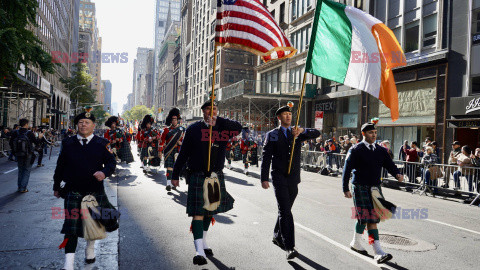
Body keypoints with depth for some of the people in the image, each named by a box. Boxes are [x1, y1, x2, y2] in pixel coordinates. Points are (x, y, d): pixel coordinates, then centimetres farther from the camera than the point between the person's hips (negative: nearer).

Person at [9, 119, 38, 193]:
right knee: (27, 171, 6)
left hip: (18, 155, 4)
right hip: (28, 156, -4)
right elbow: (36, 143, -8)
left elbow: (11, 144, 1)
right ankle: (23, 188, 2)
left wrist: (14, 152, 13)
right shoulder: (29, 133, -15)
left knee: (20, 171, 19)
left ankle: (19, 187, 23)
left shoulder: (15, 133, -4)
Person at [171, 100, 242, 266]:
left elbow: (238, 128, -17)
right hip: (198, 176, -3)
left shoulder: (222, 127, 5)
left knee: (209, 211, 17)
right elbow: (183, 153, 3)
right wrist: (175, 175, 2)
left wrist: (217, 121, -24)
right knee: (198, 212, -8)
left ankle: (203, 242, 35)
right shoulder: (194, 129, 1)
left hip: (217, 176, 3)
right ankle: (199, 251, -6)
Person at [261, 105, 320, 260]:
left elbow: (317, 134, -5)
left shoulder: (297, 134, 11)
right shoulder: (272, 135, 4)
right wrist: (264, 179, -7)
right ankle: (290, 247, -13)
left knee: (285, 210, 15)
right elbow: (266, 158, 0)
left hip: (294, 178, 4)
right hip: (279, 177, -4)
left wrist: (302, 130, -24)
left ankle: (277, 237, 35)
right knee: (285, 211, -12)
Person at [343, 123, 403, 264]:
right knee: (370, 220, -10)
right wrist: (346, 189, -12)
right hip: (360, 187, -5)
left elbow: (390, 165, 4)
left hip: (375, 187, 6)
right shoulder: (356, 150, -6)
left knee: (364, 218, 12)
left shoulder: (381, 150, 10)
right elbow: (347, 169, -8)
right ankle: (378, 253, -10)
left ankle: (355, 243, 32)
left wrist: (397, 174, -19)